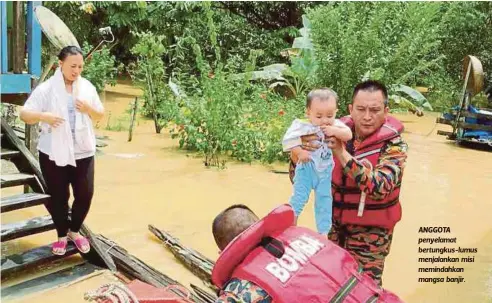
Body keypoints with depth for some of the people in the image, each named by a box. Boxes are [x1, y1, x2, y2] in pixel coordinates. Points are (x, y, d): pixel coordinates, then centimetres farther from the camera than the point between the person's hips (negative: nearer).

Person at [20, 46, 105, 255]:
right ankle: (62, 235, 28)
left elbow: (100, 115, 9)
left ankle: (74, 231, 29)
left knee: (85, 194, 5)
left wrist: (89, 109, -13)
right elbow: (24, 114, -8)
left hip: (83, 152, 3)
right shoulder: (46, 89, -8)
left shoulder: (87, 87, 3)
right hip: (53, 153, -2)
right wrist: (44, 116, -28)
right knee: (58, 196, 7)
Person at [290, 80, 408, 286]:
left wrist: (341, 153, -38)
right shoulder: (338, 133, -8)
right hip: (334, 223, 3)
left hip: (370, 230, -3)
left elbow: (379, 187, -32)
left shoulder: (394, 145, -15)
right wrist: (299, 151, -27)